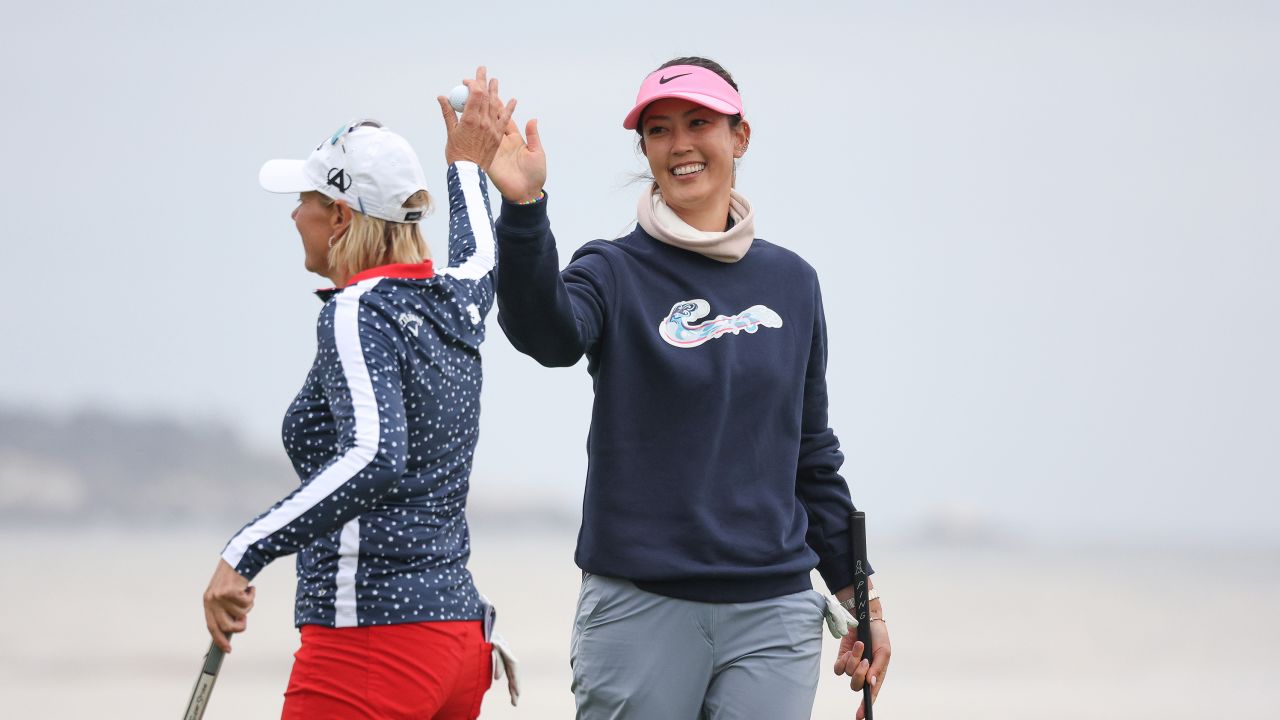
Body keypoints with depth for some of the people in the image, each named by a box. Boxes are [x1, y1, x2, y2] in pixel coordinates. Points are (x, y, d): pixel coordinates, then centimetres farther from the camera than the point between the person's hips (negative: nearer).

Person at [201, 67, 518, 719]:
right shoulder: (453, 299, 10)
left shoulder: (356, 314, -13)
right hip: (458, 634, 9)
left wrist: (245, 553, -33)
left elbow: (374, 460, -29)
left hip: (373, 637, -9)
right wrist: (467, 168, 52)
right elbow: (481, 264, 37)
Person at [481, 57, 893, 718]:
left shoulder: (790, 280, 11)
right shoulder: (616, 272, -1)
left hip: (773, 613, 3)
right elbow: (547, 330, -25)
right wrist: (523, 207, -41)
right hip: (640, 608, -3)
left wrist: (855, 593, 16)